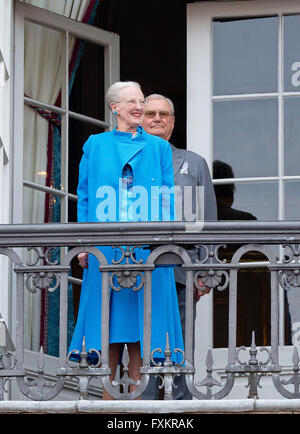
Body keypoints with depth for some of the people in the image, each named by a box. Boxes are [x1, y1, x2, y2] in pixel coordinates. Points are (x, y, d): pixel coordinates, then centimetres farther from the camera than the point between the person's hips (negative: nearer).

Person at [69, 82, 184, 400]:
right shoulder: (96, 146, 10)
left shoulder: (158, 147, 11)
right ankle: (108, 397, 4)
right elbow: (84, 195, 8)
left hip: (146, 248, 0)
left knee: (140, 320, -3)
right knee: (108, 323, -1)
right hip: (104, 246, 0)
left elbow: (168, 197, 8)